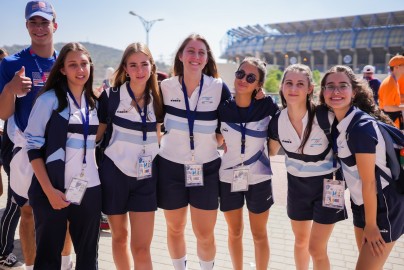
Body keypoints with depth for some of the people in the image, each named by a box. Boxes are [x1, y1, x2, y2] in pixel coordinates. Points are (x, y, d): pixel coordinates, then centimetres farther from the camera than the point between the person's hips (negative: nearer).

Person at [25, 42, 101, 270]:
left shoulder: (93, 102, 10)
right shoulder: (49, 99, -5)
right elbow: (33, 145, -8)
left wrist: (99, 172, 6)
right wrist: (49, 190, -14)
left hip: (89, 190, 4)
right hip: (53, 191, -4)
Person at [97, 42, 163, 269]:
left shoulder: (157, 98, 1)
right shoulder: (111, 96, -8)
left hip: (146, 176, 2)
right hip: (114, 173, -1)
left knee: (142, 247, 0)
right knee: (120, 236, 16)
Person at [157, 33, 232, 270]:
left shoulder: (219, 88, -6)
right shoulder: (165, 87, -4)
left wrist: (222, 138, -5)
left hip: (206, 169, -1)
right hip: (170, 167, 1)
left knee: (205, 234, 6)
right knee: (175, 229, 16)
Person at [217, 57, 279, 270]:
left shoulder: (267, 106, -12)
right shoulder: (222, 107, -9)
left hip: (258, 179, -1)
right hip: (228, 178, 1)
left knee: (259, 234, 14)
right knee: (235, 232, 17)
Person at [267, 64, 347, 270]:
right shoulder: (277, 121, -14)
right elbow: (271, 151, 5)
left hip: (326, 184, -4)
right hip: (296, 183, 4)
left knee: (316, 249, 0)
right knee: (300, 241, 21)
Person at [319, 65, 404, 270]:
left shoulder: (361, 127, -26)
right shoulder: (337, 122, -1)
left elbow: (369, 182, -21)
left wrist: (371, 225, -13)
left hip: (384, 205, -8)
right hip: (362, 202, 8)